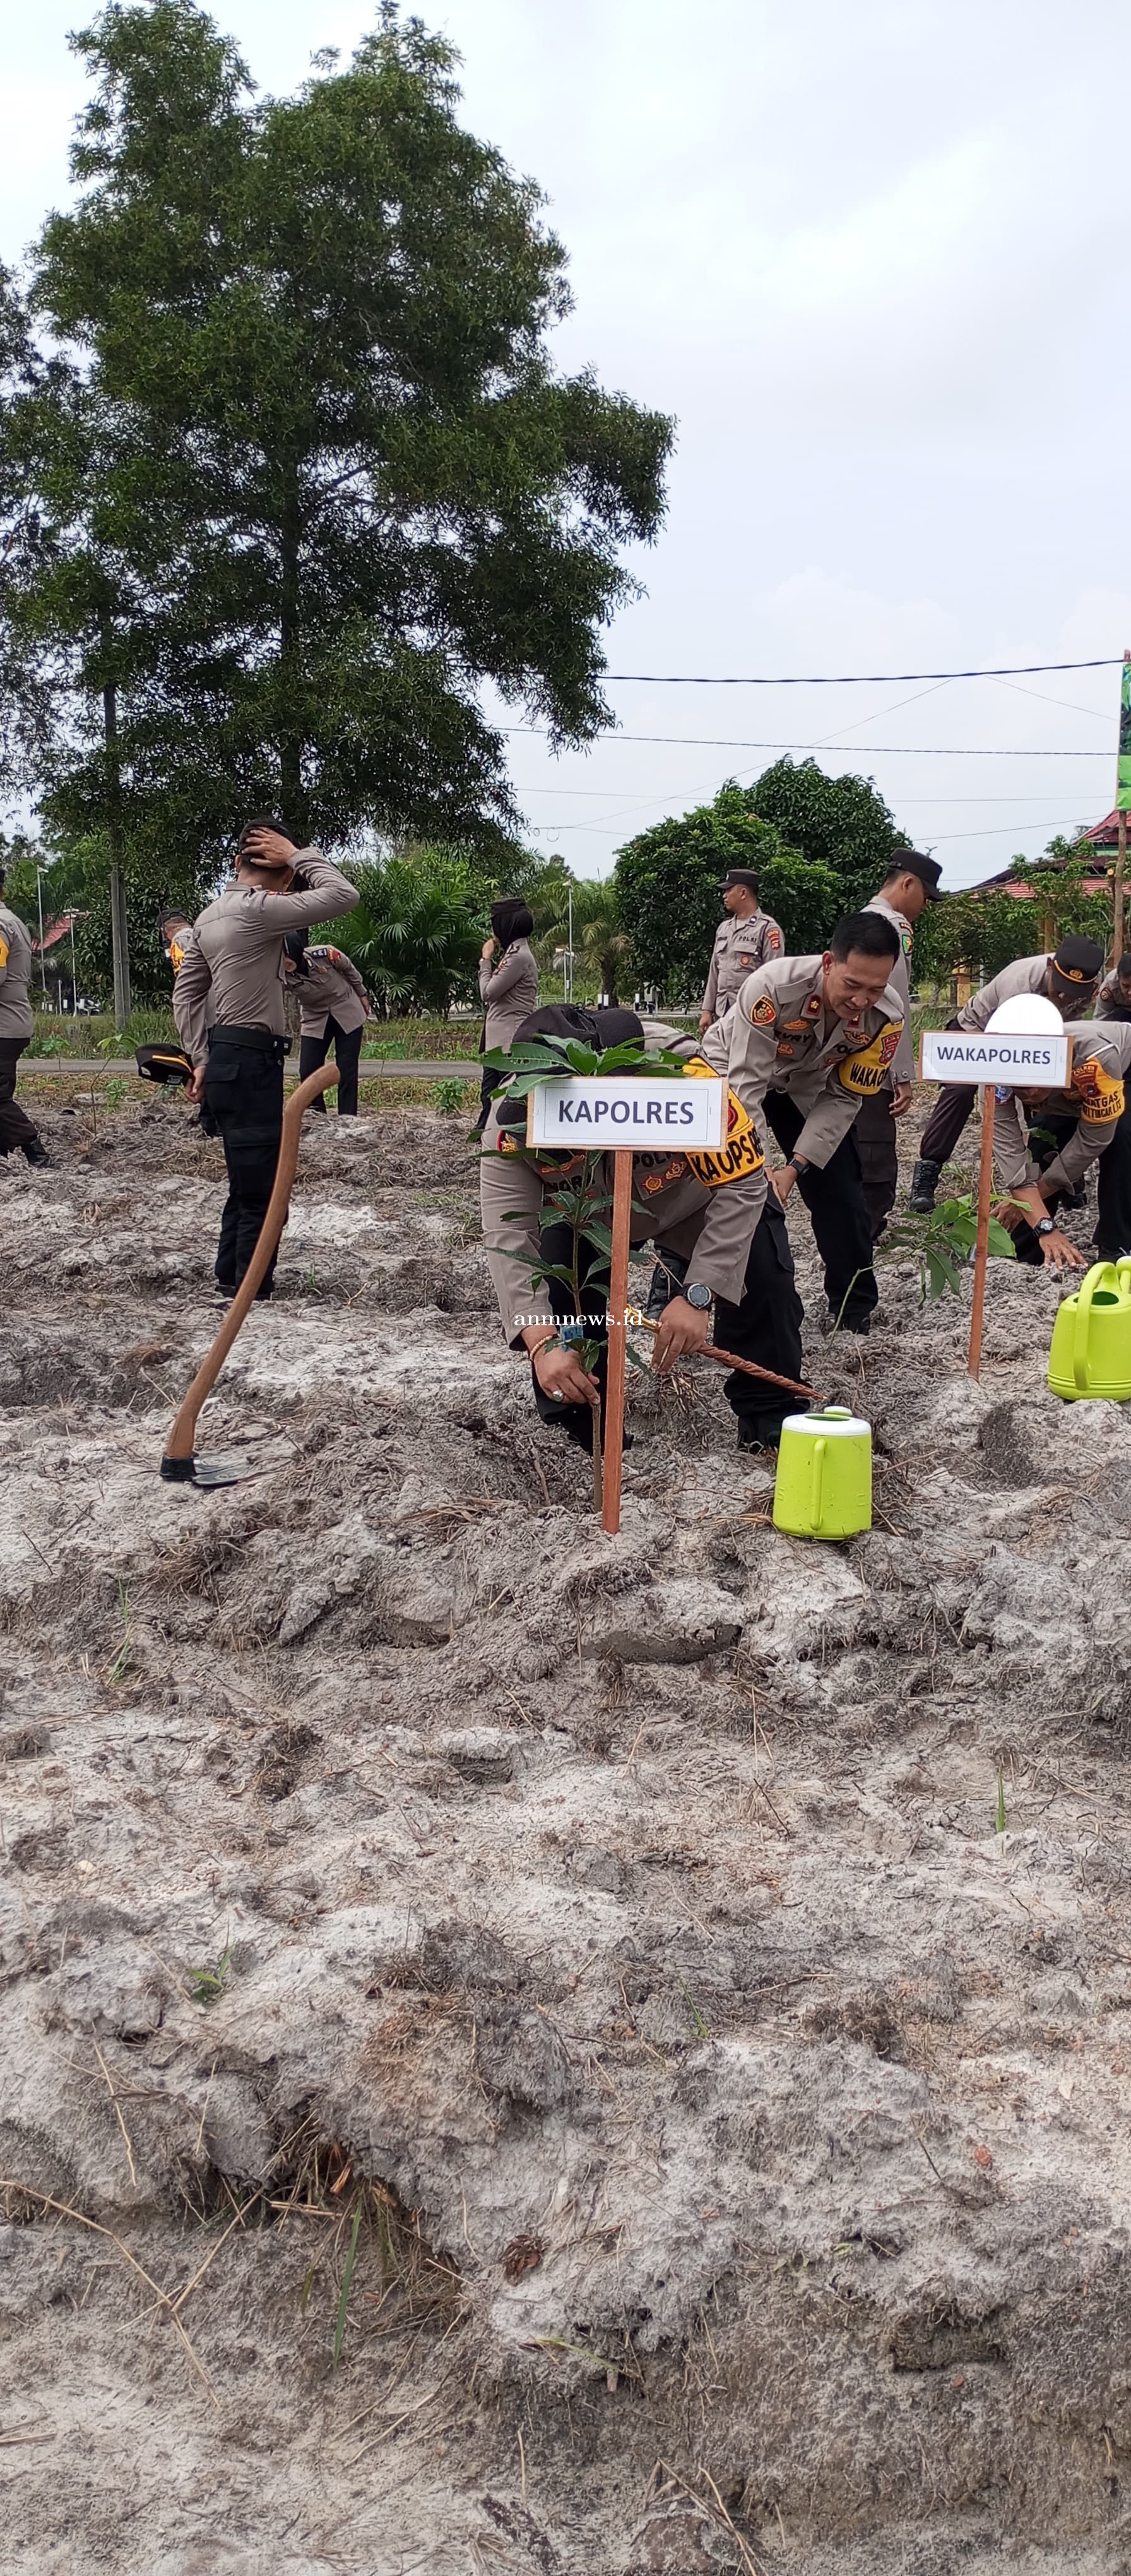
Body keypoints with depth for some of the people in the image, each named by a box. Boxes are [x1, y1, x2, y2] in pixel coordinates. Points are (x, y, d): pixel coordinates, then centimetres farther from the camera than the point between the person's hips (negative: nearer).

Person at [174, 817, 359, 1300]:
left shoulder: (211, 915, 13)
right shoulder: (258, 910, -16)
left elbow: (186, 993, 15)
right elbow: (343, 896, -18)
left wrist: (201, 1058, 15)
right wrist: (299, 856, -6)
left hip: (225, 1058, 10)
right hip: (251, 1061, -10)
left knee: (246, 1187, 18)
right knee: (261, 1193, -4)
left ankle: (231, 1284, 26)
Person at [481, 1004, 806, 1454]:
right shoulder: (511, 1117, -37)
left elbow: (742, 1184, -38)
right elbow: (508, 1235, -38)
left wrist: (698, 1296, -44)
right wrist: (541, 1343, -51)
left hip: (695, 1194, -1)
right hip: (589, 1212, 2)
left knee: (760, 1267, -19)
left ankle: (772, 1415, 3)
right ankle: (577, 1425, 3)